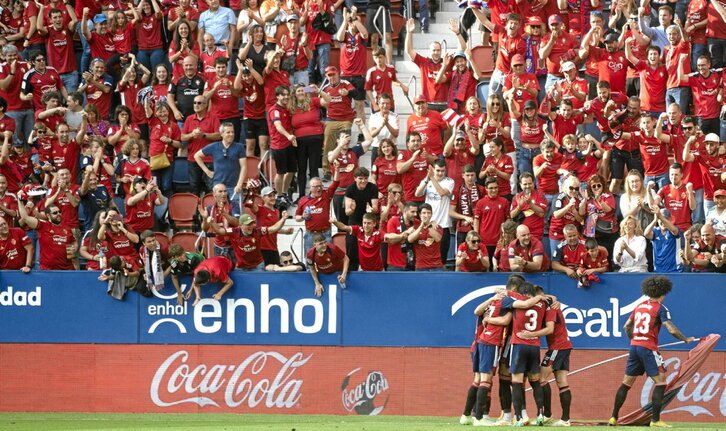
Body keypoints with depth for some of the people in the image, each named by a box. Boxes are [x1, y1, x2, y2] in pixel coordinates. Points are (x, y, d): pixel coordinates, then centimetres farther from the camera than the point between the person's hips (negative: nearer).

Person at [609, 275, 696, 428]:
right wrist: (686, 339, 1)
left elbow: (626, 327, 17)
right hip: (648, 348, -7)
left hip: (634, 346, 7)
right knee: (660, 381, -2)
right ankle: (655, 420, -8)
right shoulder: (660, 308, -7)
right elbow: (672, 330, -14)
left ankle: (613, 418, 15)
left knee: (627, 382, 13)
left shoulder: (639, 306, 13)